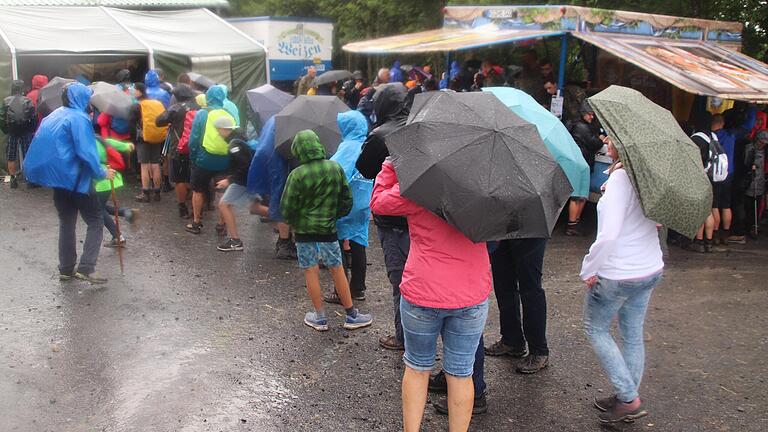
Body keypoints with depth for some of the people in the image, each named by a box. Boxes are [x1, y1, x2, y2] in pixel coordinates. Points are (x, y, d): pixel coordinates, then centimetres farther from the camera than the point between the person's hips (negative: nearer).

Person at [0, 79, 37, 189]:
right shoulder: (28, 101, -6)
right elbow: (34, 118, -8)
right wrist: (32, 130, 4)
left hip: (11, 133, 1)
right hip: (26, 133, -1)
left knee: (11, 157, 10)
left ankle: (13, 179, 11)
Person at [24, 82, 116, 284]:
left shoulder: (53, 116, 13)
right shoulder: (78, 118, -14)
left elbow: (42, 145, 19)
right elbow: (86, 152, -20)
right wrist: (102, 172, -9)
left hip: (56, 177, 8)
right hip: (76, 178, -8)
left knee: (67, 222, 16)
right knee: (95, 221, -1)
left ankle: (66, 269, 19)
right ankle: (86, 268, -11)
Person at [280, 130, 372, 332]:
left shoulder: (297, 175, -15)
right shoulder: (336, 168, -4)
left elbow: (286, 209, -10)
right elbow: (347, 200, 3)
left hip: (304, 231, -3)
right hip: (328, 231, 3)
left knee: (311, 272, 8)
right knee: (337, 270, 13)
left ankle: (319, 317, 17)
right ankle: (351, 315, 19)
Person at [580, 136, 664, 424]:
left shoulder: (620, 178, -24)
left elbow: (609, 234, -30)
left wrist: (588, 269, -17)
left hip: (618, 274, -8)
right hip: (651, 270, 8)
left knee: (596, 328, 13)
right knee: (633, 334, 18)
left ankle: (629, 399, 11)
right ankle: (628, 399, 31)